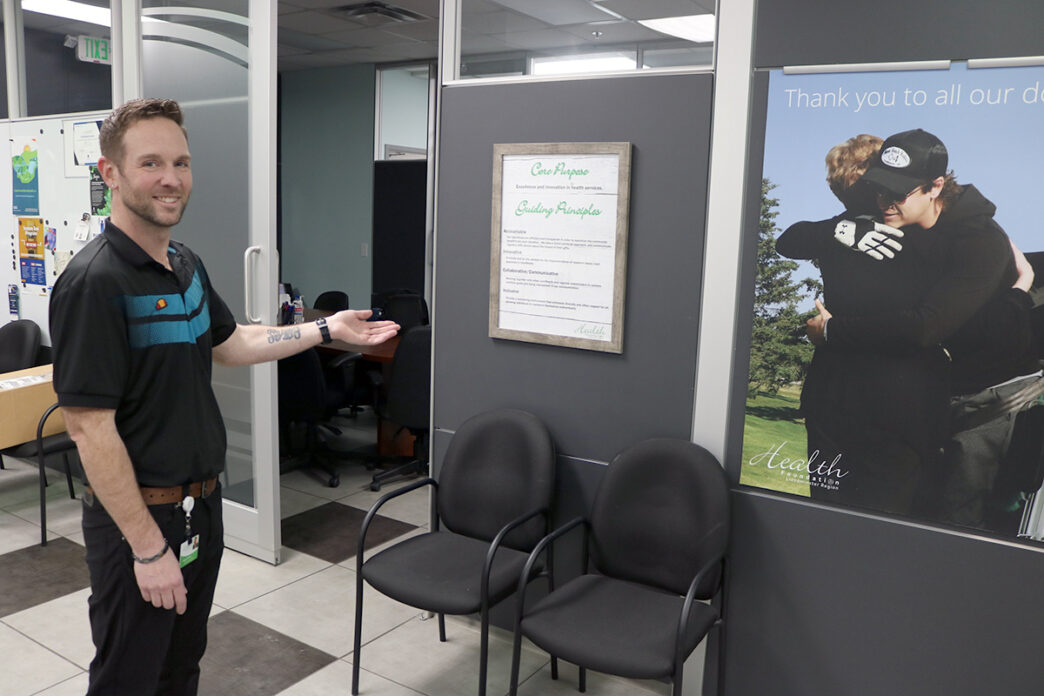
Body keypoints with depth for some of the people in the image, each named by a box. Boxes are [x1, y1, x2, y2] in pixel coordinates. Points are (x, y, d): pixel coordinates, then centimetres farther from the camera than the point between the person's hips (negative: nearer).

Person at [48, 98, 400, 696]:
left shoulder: (187, 265, 5)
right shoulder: (94, 282, -22)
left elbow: (231, 343, 19)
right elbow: (90, 428, -23)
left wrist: (327, 329, 13)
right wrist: (148, 548, -21)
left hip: (202, 504, 8)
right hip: (137, 517, -7)